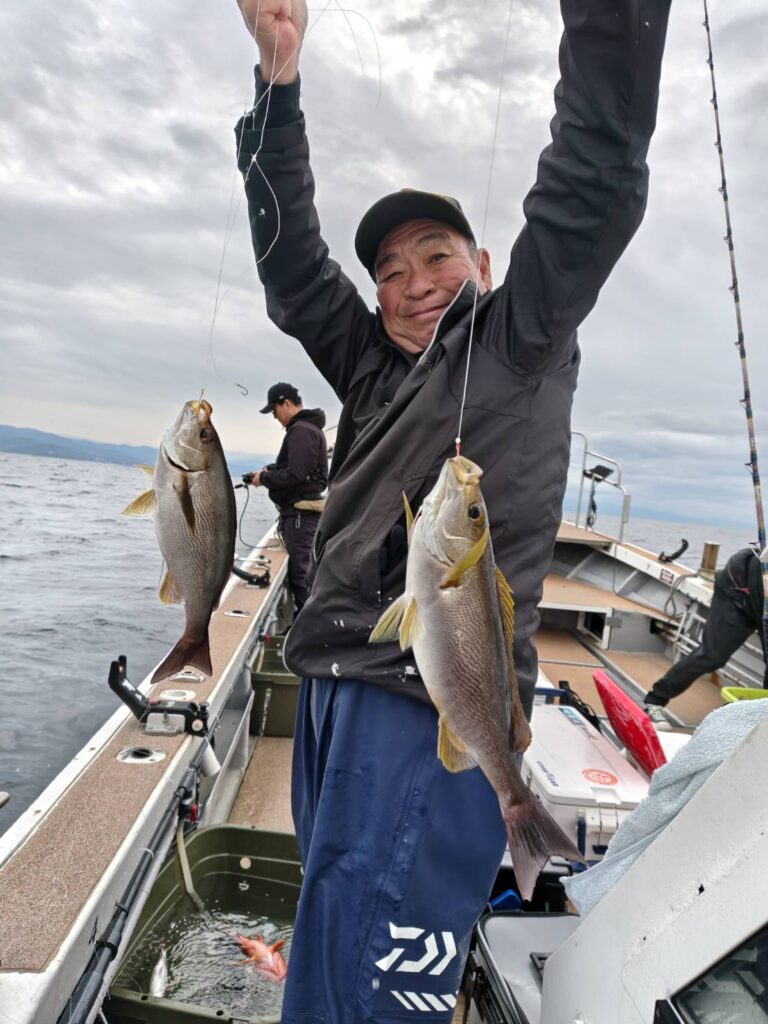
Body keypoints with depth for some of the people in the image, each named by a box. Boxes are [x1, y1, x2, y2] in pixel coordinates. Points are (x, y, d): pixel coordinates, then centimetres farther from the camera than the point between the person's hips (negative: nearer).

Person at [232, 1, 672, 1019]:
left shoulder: (522, 335, 8)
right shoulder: (372, 364, 20)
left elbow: (598, 169, -1)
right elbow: (292, 263, 16)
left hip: (435, 701, -6)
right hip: (335, 678, 7)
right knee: (332, 924, 17)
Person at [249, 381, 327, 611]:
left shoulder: (301, 430, -13)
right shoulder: (309, 428, 20)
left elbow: (295, 475, -20)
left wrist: (264, 478, -7)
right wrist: (270, 470, 10)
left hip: (300, 512, -11)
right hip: (301, 512, 11)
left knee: (300, 572, -9)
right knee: (299, 570, 14)